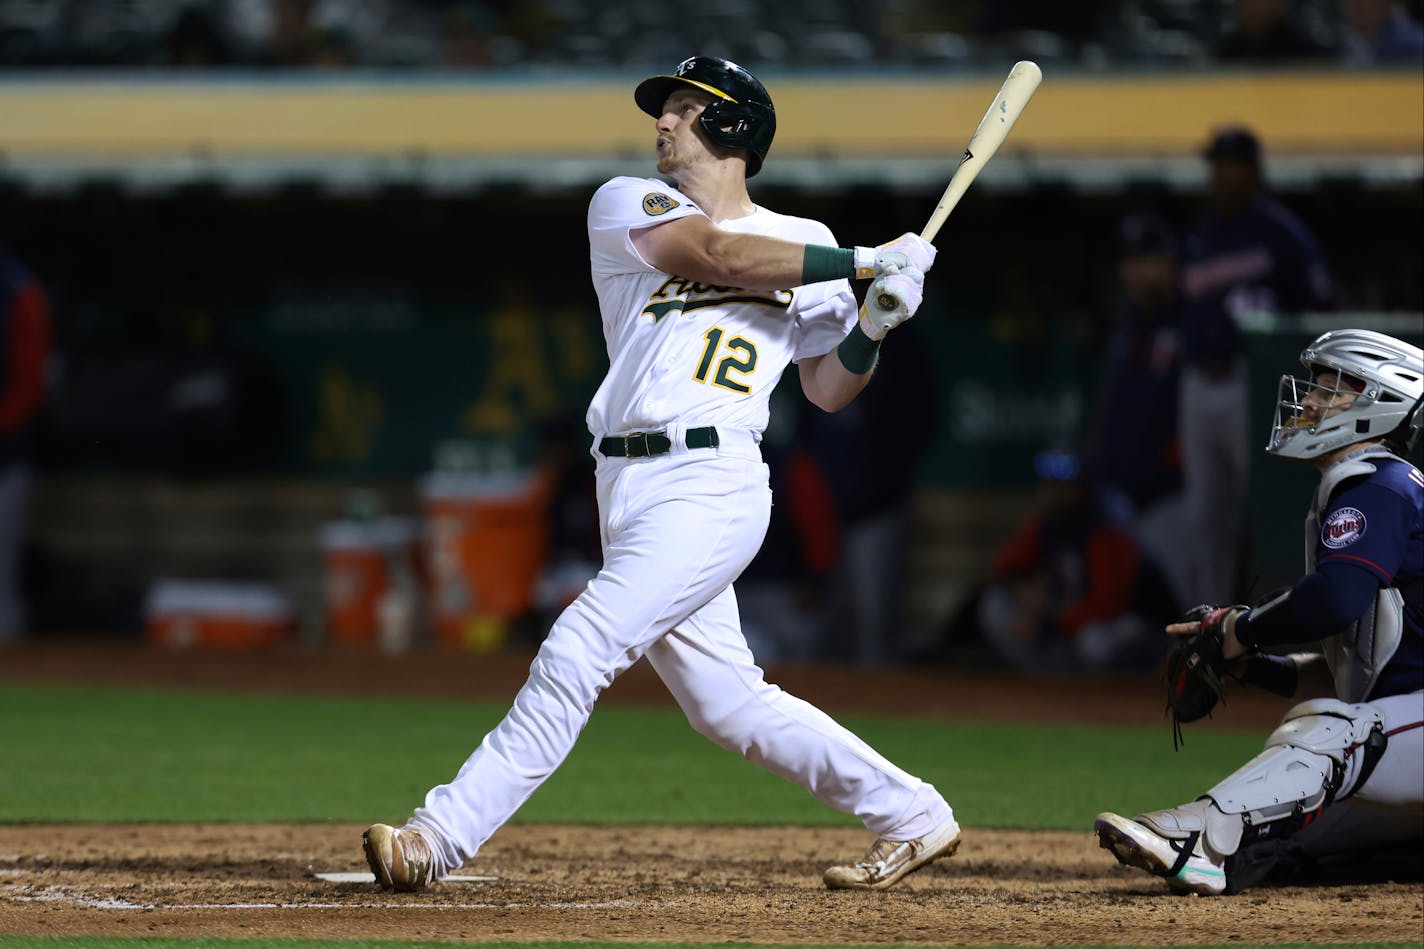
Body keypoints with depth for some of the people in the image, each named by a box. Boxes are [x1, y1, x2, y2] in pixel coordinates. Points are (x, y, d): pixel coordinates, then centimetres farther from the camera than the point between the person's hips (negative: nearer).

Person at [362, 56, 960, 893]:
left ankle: (442, 837, -11)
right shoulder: (627, 206, 11)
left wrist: (874, 323, -4)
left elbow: (829, 389, 15)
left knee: (578, 654, -14)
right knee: (726, 702, 5)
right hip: (629, 489, 4)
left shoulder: (806, 243, 12)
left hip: (710, 486, -4)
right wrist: (866, 262, -5)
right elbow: (725, 256, -6)